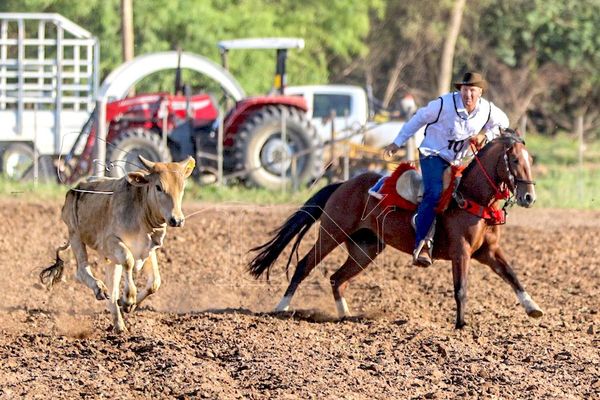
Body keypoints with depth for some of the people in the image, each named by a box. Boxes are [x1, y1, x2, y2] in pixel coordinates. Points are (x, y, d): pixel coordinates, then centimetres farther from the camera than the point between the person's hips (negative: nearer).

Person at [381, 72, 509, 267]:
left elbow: (502, 122, 16)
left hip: (456, 161, 7)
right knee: (434, 194, -26)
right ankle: (422, 246, -30)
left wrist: (487, 137, -2)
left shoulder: (487, 110, -7)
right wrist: (397, 143, 0)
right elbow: (419, 119, -5)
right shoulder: (444, 104, -19)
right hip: (433, 154, -7)